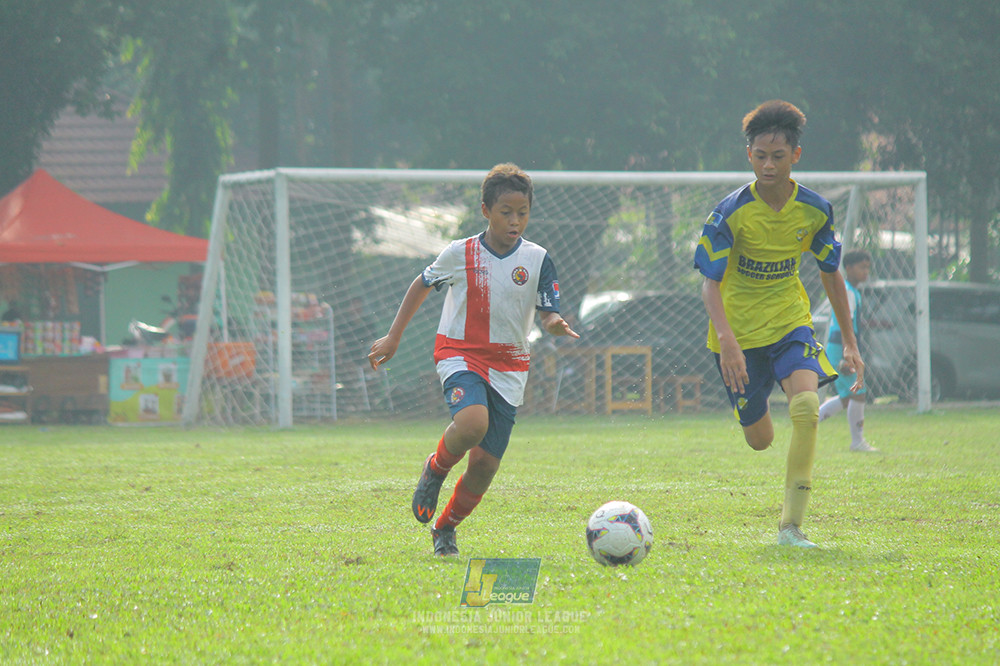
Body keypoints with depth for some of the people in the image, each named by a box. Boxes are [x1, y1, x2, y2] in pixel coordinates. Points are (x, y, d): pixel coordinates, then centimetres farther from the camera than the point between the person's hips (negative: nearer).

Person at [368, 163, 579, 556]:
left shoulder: (537, 260, -2)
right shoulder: (460, 254, -4)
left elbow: (548, 315, -3)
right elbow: (421, 286, 12)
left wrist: (556, 325, -28)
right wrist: (393, 338, 12)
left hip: (509, 366, 2)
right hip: (460, 354, -2)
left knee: (486, 464, -1)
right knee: (472, 423, -33)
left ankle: (445, 528, 25)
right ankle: (436, 468, 0)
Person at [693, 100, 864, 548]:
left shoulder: (814, 210, -7)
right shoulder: (731, 213, -17)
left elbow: (830, 272, 8)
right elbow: (710, 282, -19)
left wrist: (849, 341, 10)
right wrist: (726, 340, -35)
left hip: (790, 324, 1)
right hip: (740, 331, -1)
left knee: (806, 406, -26)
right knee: (759, 440, 6)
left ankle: (791, 525, -19)